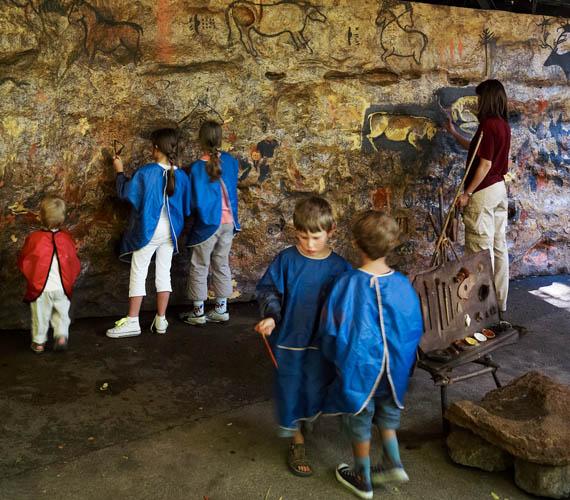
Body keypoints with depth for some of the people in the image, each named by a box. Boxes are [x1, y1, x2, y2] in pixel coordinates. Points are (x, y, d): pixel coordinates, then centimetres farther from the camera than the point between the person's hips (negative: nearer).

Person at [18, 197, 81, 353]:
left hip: (40, 287, -1)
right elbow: (75, 264, 3)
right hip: (62, 287, 1)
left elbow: (23, 262, -1)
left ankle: (39, 342, 26)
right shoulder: (66, 238, -6)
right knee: (62, 313, 20)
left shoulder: (33, 239, -12)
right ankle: (61, 335, 8)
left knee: (40, 315, 15)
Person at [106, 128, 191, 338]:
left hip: (148, 229, -4)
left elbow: (125, 193, -5)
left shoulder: (147, 171, -16)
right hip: (170, 231, 4)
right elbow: (185, 208, 6)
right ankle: (161, 320, 14)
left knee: (138, 274, 3)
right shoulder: (181, 175, -2)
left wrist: (120, 171, 9)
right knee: (163, 274, 10)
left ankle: (132, 322, 3)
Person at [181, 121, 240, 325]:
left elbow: (195, 201, -11)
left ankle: (198, 312, 15)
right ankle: (221, 309, 22)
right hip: (229, 222, 5)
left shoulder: (197, 168, -16)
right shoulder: (230, 161, -2)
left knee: (199, 267, 8)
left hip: (208, 222, -5)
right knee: (222, 264, 15)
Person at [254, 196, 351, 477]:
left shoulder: (339, 267, -9)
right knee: (290, 390, 10)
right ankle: (296, 442, 27)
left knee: (315, 387, 16)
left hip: (321, 342, 1)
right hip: (288, 340, -1)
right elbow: (268, 290, -5)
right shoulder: (286, 260, -12)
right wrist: (270, 316, -21)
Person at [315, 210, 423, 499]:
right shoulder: (402, 284, -13)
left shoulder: (347, 285, -23)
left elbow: (331, 331, -13)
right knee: (387, 414, 30)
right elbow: (414, 329, -2)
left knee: (360, 422, 17)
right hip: (394, 368, 3)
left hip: (360, 369, -3)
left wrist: (334, 356, 8)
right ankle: (392, 463, 32)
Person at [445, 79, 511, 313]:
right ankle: (500, 301, 21)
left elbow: (485, 164, -20)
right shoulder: (503, 124, 11)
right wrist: (454, 133, 35)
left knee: (481, 249, -2)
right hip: (499, 188, 9)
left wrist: (467, 193, -15)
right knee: (499, 246, 13)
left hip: (484, 191, -9)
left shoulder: (488, 125, -17)